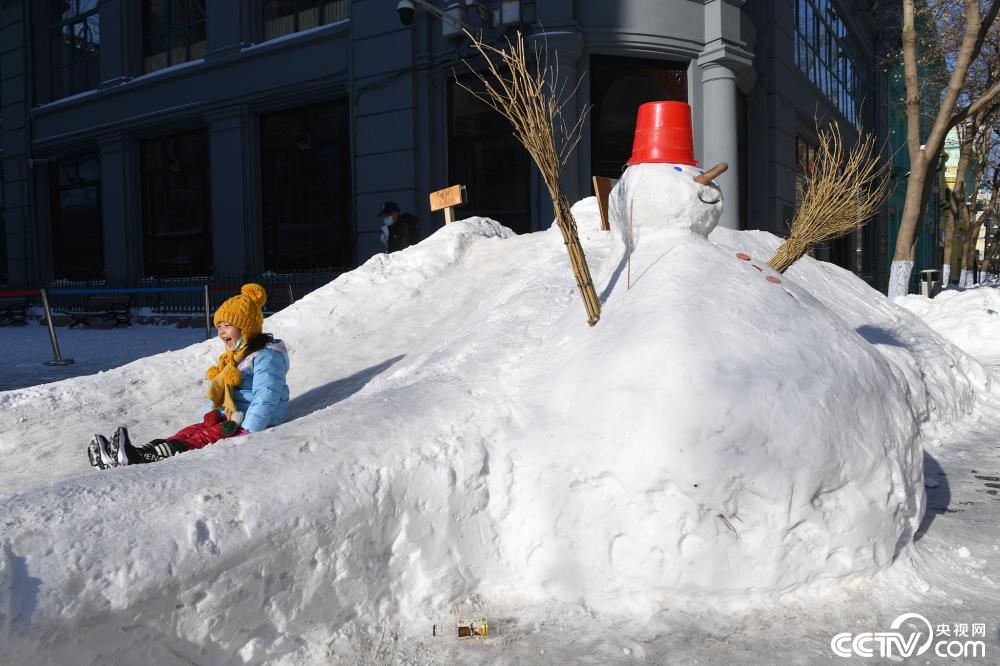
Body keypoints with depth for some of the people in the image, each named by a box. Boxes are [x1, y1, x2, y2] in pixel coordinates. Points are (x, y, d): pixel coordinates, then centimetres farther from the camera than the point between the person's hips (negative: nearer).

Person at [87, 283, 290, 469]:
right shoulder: (233, 358, 23)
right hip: (228, 421, 8)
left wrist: (246, 434, -27)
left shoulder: (266, 356, -10)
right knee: (187, 433, -14)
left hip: (250, 427, -8)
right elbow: (218, 395, 28)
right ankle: (118, 459, -32)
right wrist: (210, 418, 11)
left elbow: (266, 398, -21)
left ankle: (140, 457, -48)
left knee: (200, 439, -27)